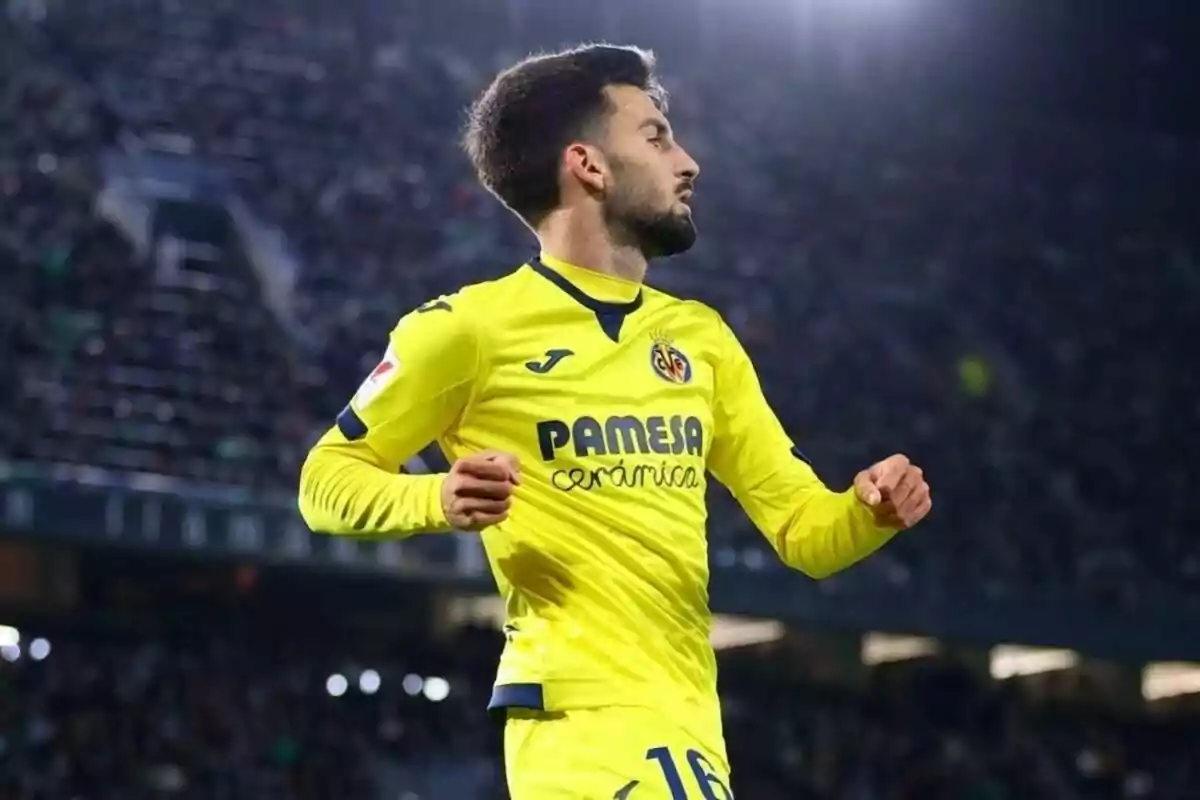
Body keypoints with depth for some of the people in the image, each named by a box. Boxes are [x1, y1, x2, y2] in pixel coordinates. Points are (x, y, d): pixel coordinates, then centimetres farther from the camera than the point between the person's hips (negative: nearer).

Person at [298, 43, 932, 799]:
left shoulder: (699, 337, 17)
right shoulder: (471, 326, -3)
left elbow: (803, 529, 16)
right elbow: (325, 482, 2)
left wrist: (869, 512, -7)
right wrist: (440, 497, -19)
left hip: (686, 721, 7)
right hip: (583, 709, -7)